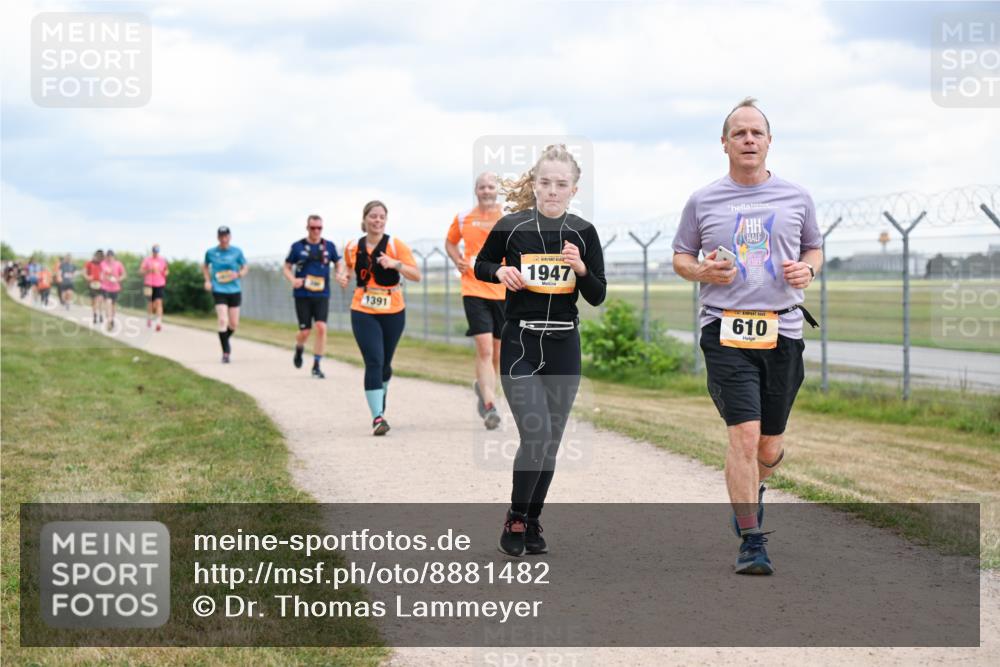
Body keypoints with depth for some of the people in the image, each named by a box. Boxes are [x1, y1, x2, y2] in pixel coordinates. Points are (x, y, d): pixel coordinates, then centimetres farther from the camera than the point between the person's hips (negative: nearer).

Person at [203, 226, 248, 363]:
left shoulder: (236, 252, 1)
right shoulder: (211, 252, 1)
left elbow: (245, 267, 11)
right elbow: (205, 266, 19)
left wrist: (238, 274, -10)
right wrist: (207, 281, 5)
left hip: (235, 291, 2)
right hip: (219, 291, -2)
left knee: (234, 324, 6)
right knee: (223, 320, -16)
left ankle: (226, 339, 39)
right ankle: (225, 352, -8)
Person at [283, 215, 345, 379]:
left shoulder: (329, 246, 5)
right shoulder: (297, 246, 0)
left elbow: (339, 263, 17)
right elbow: (286, 268, 7)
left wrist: (339, 274, -6)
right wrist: (293, 280, -14)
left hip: (322, 294, 1)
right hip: (302, 295, -1)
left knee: (321, 327, -13)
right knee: (305, 331, -2)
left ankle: (316, 366, -3)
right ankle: (299, 348, 35)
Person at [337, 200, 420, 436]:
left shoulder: (395, 245, -6)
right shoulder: (352, 248, 2)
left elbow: (417, 275, -11)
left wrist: (396, 264, -27)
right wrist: (343, 277, 0)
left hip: (393, 313, 0)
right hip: (363, 313, 0)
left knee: (384, 363, 14)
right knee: (374, 362, -16)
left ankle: (380, 394, 46)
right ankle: (377, 417, -20)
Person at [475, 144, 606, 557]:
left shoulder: (583, 233, 1)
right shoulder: (511, 227, -5)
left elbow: (597, 297, 3)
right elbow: (480, 266, 11)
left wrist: (581, 268, -16)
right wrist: (500, 271, -10)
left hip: (564, 347, 3)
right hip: (519, 344, -3)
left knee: (550, 441, 9)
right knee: (535, 436, -14)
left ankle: (533, 522, 24)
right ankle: (515, 518, 5)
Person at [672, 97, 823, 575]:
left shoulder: (796, 198, 9)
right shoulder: (703, 201, 6)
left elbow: (815, 248, 21)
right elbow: (679, 256, 15)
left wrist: (807, 269, -2)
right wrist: (701, 271, -7)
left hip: (783, 330, 2)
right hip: (726, 330, -2)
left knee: (769, 445, 9)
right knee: (744, 433, -15)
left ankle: (752, 488, 44)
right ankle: (751, 542, -9)